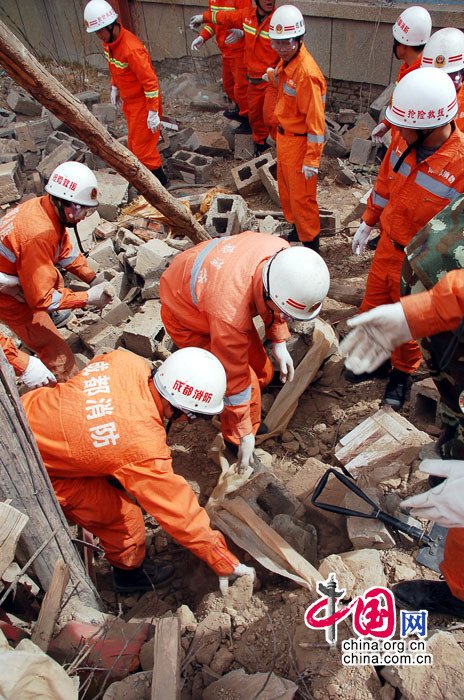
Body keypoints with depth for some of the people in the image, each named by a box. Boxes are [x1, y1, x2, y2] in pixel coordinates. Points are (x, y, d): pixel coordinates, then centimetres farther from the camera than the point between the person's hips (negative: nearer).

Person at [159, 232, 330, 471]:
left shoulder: (283, 253, -28)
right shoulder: (230, 314, -45)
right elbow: (234, 379, -30)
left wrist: (279, 342, -4)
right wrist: (245, 435, -16)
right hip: (187, 317, -6)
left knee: (262, 372, 7)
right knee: (247, 382, -11)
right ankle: (235, 442, 16)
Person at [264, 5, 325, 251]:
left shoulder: (307, 73, -26)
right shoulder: (286, 61, 1)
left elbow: (315, 120, -25)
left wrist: (312, 160, -24)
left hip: (299, 141, -10)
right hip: (284, 136, 10)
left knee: (301, 196, 2)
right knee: (286, 189, 23)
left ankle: (311, 243, 18)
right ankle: (297, 229, 44)